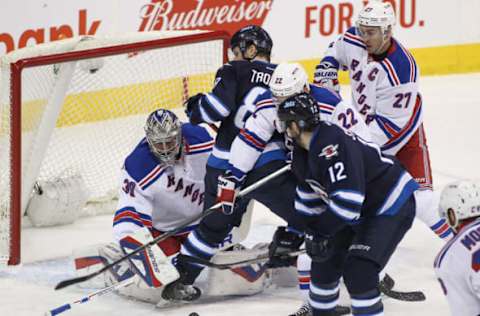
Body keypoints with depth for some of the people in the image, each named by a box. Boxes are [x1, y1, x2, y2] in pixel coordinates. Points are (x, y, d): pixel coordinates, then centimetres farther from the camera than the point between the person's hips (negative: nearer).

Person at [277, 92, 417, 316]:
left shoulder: (333, 147, -31)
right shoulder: (308, 149, 2)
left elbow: (347, 201, -34)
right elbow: (308, 196, 15)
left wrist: (319, 231, -24)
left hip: (392, 207, -10)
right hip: (360, 212, 10)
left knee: (357, 271, -21)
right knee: (325, 260, 12)